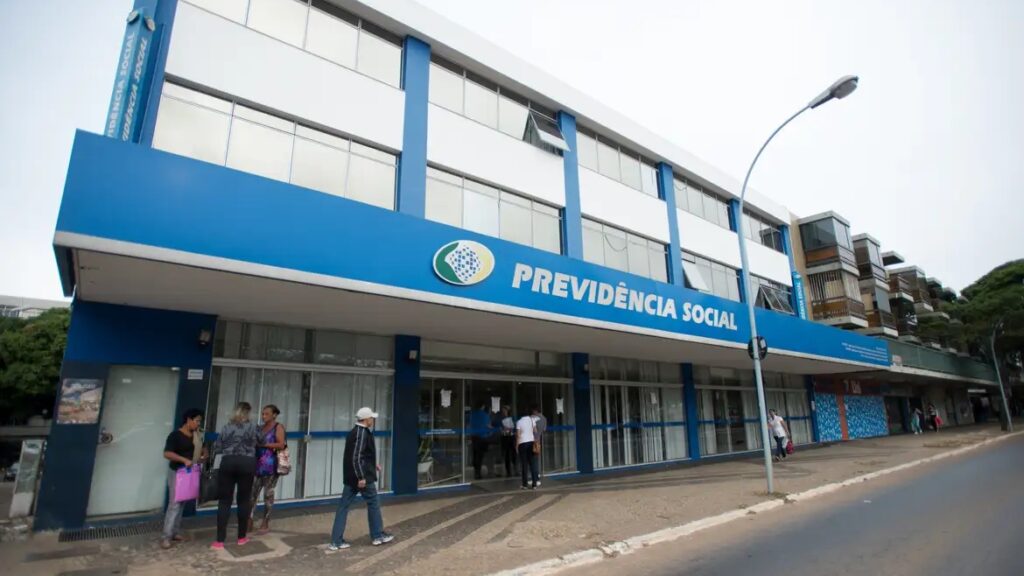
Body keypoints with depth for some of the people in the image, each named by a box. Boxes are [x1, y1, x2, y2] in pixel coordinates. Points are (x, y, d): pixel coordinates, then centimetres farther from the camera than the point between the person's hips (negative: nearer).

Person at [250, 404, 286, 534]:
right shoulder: (261, 428, 16)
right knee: (252, 493, 1)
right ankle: (249, 522, 7)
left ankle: (265, 524, 11)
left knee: (268, 494, 2)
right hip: (258, 464, 6)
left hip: (270, 466, -6)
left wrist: (264, 444, -17)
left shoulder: (278, 427, -3)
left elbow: (281, 445, -12)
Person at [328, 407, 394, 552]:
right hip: (363, 476, -9)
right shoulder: (363, 433, -17)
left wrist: (372, 464, 27)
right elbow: (357, 457, -24)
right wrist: (361, 477, -23)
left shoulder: (354, 432, 13)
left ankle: (336, 541, 9)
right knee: (373, 504, 7)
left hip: (350, 476, 9)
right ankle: (378, 536, 18)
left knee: (343, 506, 7)